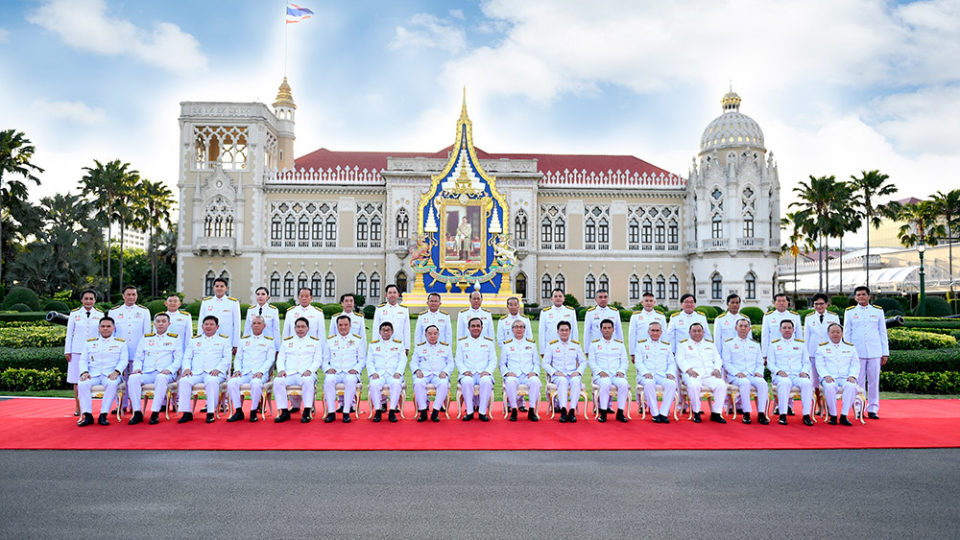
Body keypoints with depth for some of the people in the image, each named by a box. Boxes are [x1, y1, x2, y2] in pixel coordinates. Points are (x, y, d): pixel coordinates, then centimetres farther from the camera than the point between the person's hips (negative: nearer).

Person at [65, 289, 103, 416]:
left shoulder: (100, 315, 7)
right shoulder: (74, 314, 6)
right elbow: (69, 333, 9)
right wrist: (67, 351, 5)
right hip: (77, 351, 0)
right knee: (77, 381, 3)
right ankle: (77, 408, 11)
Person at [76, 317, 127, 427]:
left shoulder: (121, 343, 14)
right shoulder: (90, 343, 21)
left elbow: (123, 361, 5)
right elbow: (83, 360, 14)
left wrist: (116, 371, -14)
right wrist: (84, 372, -6)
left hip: (110, 375, -2)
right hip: (93, 375, 2)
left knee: (112, 384, -37)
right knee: (82, 384, -31)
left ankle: (103, 415, -33)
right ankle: (87, 415, -26)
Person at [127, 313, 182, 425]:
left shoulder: (175, 338, 14)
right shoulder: (146, 338, 23)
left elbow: (178, 359, 6)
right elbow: (138, 358, 20)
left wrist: (169, 369, -12)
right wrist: (137, 368, -2)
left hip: (165, 373, -3)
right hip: (147, 373, 3)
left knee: (161, 378, -39)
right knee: (133, 378, -30)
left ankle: (155, 413, -35)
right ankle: (137, 413, -25)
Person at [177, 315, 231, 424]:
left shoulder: (224, 339, 15)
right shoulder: (194, 340, 26)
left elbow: (227, 358, 4)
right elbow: (187, 357, 20)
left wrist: (218, 369, -13)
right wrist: (187, 368, -2)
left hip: (214, 373, -3)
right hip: (196, 373, 3)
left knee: (212, 381, -38)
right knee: (184, 381, -28)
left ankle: (211, 413, -32)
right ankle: (186, 413, -22)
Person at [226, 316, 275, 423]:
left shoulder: (269, 341, 12)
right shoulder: (244, 340, 22)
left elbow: (270, 359, 3)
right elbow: (238, 358, 19)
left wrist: (260, 372, -13)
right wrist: (237, 370, -1)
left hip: (260, 374, -3)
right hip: (244, 373, 3)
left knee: (255, 383, -37)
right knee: (231, 382, -27)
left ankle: (254, 411, -20)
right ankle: (238, 411, -15)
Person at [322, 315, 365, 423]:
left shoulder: (358, 339, 14)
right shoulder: (330, 340, 19)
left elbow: (362, 360, 11)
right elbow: (325, 360, 18)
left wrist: (356, 369, -8)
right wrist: (328, 369, -3)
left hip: (350, 373, -2)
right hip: (334, 372, 2)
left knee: (351, 380, -38)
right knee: (328, 380, -34)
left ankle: (346, 412, -29)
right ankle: (331, 412, -27)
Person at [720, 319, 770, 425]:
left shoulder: (755, 344, 22)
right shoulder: (729, 343, 10)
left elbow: (760, 363, 19)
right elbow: (726, 363, 2)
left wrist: (758, 372, -3)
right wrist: (737, 373, -13)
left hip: (753, 375, 3)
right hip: (735, 376, -3)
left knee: (762, 383, -31)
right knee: (745, 382, -37)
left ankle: (761, 414, -28)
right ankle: (746, 413, -30)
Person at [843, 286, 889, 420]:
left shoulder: (878, 311, 10)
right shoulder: (850, 312, 7)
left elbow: (883, 333, 10)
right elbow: (846, 334, 9)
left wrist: (885, 353, 6)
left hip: (875, 352, 1)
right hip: (857, 352, -1)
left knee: (874, 381, 2)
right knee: (858, 382, 1)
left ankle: (872, 409, 10)